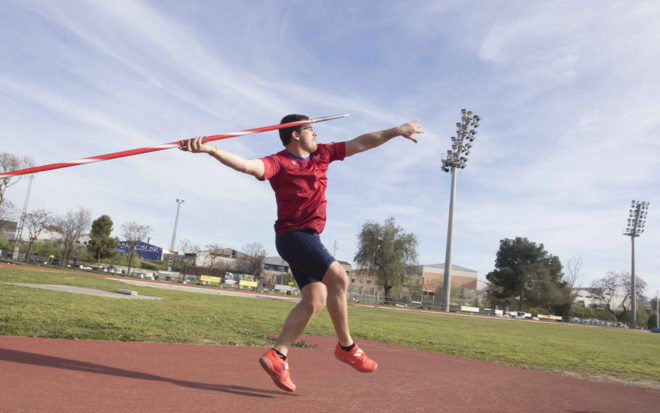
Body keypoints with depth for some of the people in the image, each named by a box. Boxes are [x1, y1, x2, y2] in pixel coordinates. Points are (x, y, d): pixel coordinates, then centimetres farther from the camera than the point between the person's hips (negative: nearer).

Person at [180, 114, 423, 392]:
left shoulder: (321, 154, 10)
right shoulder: (279, 163, -11)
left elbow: (361, 143, 13)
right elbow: (248, 165, -29)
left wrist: (396, 131, 14)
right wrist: (211, 150, -45)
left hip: (310, 237, 8)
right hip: (293, 235, -8)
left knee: (316, 300, 2)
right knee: (338, 277, -20)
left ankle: (277, 356, 6)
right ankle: (346, 347, -4)